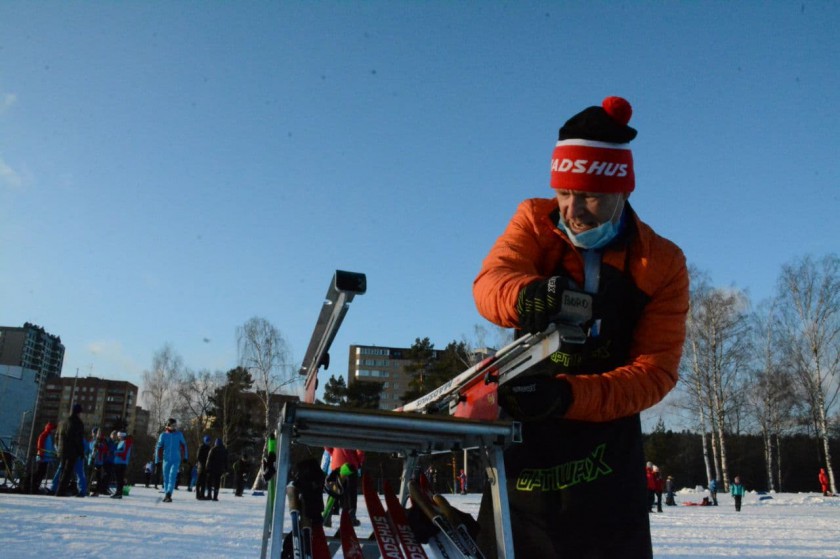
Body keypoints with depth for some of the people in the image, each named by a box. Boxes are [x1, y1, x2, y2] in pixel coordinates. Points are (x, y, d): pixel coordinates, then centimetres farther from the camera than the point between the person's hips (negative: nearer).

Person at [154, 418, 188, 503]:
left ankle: (168, 494, -23)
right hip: (166, 460, 1)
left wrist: (184, 457, 8)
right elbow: (158, 447, 3)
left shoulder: (179, 434, 1)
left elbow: (183, 445, 10)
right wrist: (157, 460, 2)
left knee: (172, 476, -16)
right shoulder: (163, 435, -1)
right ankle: (166, 495, 20)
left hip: (176, 460, -1)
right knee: (166, 478, 8)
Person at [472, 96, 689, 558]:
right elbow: (490, 282, -21)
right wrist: (528, 294, -46)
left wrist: (569, 396, -31)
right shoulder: (535, 221, -3)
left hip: (606, 441, 0)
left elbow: (656, 370, -14)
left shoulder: (662, 263, -6)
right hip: (523, 426, 1)